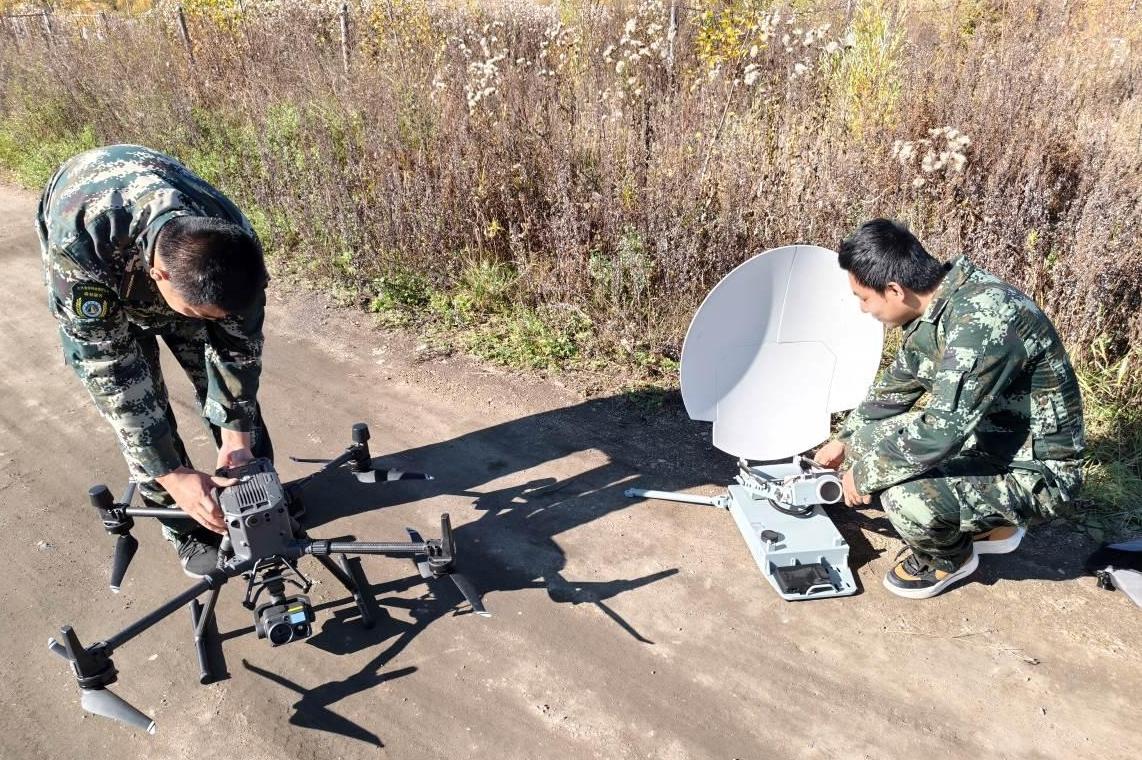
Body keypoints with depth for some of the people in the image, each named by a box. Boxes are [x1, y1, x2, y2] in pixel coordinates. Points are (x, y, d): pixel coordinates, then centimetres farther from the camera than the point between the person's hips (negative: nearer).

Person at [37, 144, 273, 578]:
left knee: (231, 380, -1)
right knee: (135, 399, -9)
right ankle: (187, 530, 11)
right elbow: (106, 366, -37)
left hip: (182, 266, 2)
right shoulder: (80, 238, -44)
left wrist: (236, 440, -21)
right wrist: (174, 477, -37)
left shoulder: (231, 247, -36)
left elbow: (237, 347, -21)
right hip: (94, 278, -2)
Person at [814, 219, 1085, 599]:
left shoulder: (982, 316, -31)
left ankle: (951, 558, 6)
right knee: (871, 439, 6)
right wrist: (846, 441, 21)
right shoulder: (932, 309, -3)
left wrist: (864, 475, -20)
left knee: (906, 495, -30)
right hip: (987, 438, 9)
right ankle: (989, 525, 17)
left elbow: (940, 433, -34)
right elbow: (894, 388, 13)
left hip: (1035, 471, -9)